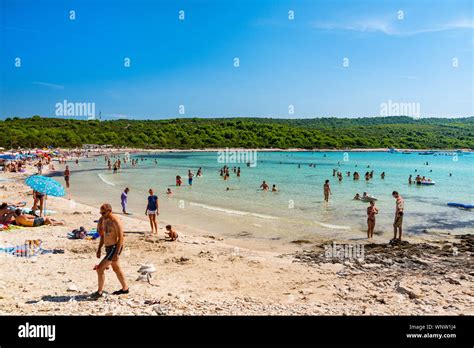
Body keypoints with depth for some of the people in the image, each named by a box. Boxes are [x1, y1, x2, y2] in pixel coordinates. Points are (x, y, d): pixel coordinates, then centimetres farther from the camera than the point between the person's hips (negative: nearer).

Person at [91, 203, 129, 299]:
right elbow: (103, 235, 18)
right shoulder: (104, 220, 6)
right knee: (116, 269, 20)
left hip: (114, 248, -10)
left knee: (100, 268, -11)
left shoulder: (116, 221, -21)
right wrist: (99, 249, 15)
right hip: (108, 248, 10)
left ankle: (99, 292, 3)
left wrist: (117, 253, -25)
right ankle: (125, 289, 35)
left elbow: (121, 238, -22)